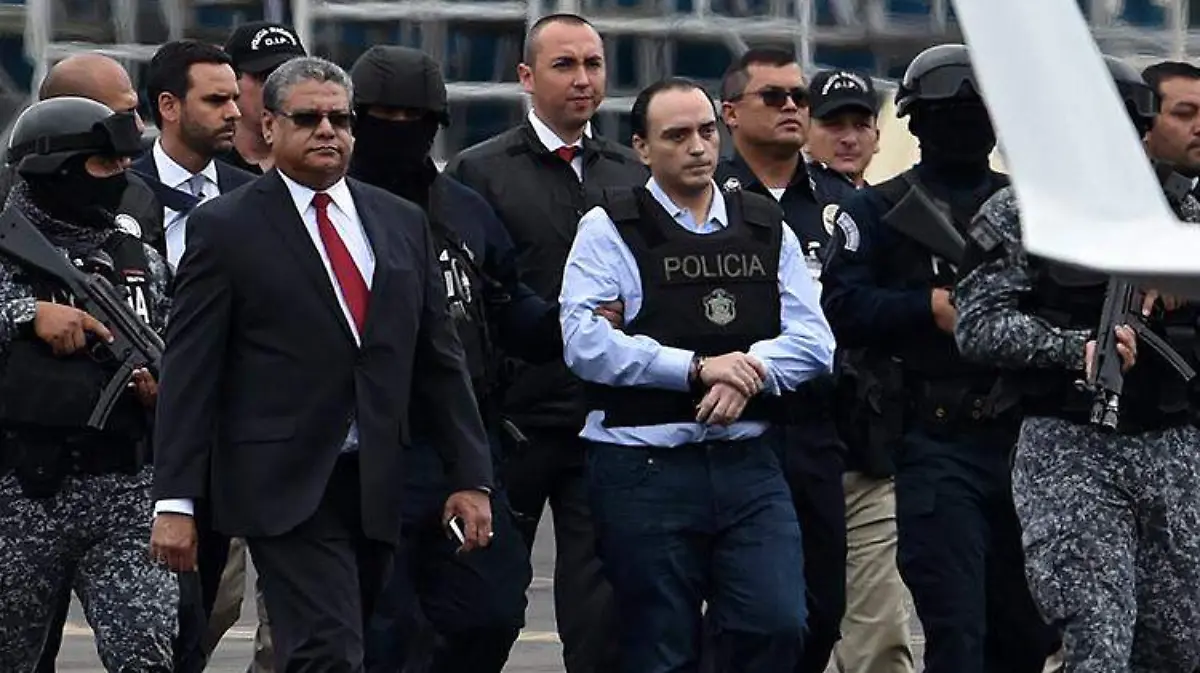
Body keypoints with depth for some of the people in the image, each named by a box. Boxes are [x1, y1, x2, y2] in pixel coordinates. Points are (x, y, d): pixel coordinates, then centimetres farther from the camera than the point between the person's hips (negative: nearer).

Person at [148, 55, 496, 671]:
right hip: (285, 486, -5)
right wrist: (175, 502, -10)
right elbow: (189, 373, -4)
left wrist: (470, 476, 9)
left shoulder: (401, 223, 14)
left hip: (377, 485, 5)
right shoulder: (225, 229, -1)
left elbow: (440, 359, 16)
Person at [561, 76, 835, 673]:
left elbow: (813, 341, 5)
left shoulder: (767, 230, 14)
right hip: (644, 469, -3)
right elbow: (584, 342, -12)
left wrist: (749, 373, -14)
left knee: (777, 625, -11)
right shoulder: (611, 229, 1)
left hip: (748, 464, 3)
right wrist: (697, 368, -16)